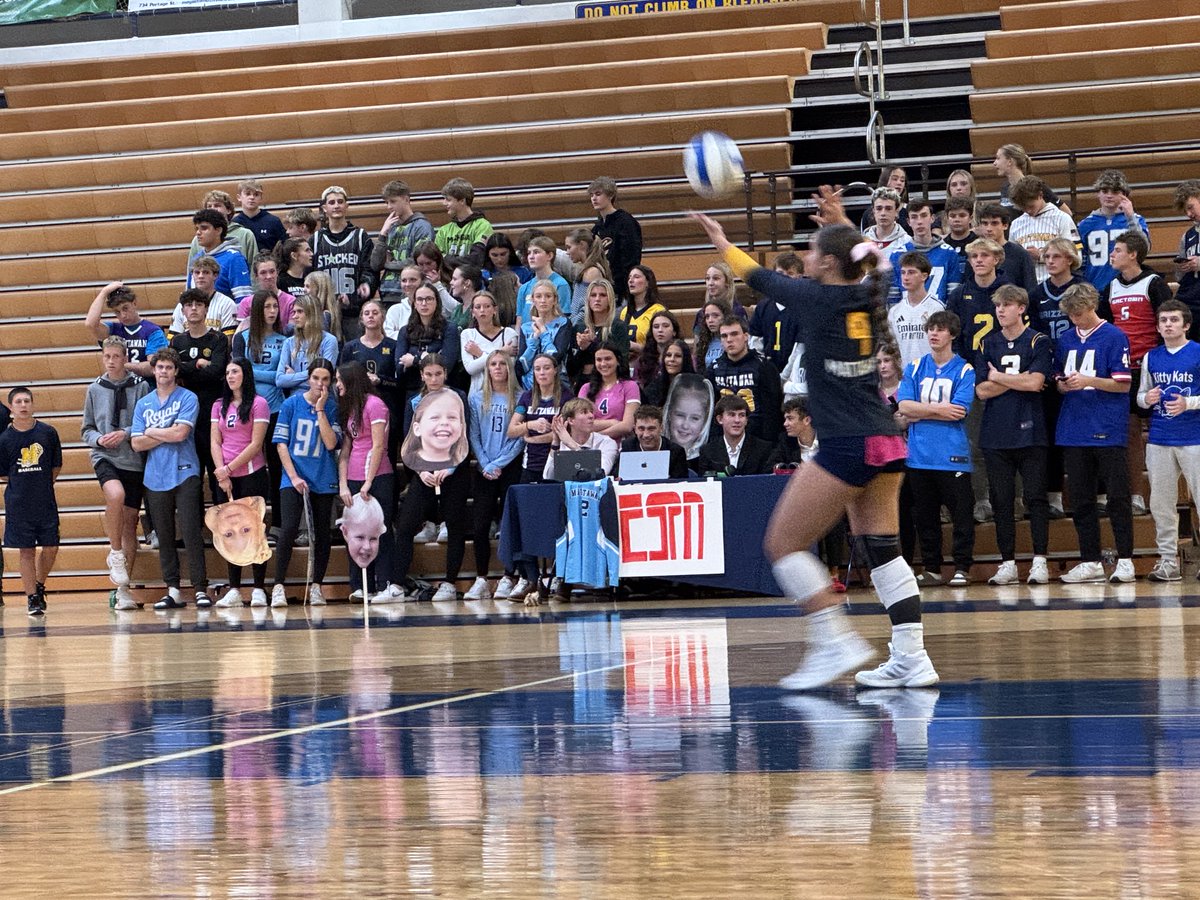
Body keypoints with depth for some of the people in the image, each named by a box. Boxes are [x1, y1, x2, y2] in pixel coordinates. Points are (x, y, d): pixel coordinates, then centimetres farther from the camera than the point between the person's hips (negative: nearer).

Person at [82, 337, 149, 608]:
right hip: (105, 457, 0)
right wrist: (98, 439, -6)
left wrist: (126, 433, -13)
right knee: (116, 494, -32)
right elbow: (87, 430, 14)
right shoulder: (95, 389, 9)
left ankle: (123, 589, 11)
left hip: (134, 460, 0)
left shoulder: (141, 387, 1)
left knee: (130, 521, 3)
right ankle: (116, 555, -13)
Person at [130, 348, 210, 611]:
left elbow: (180, 432, -14)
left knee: (192, 534, -8)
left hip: (185, 474, -4)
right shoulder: (143, 404, 12)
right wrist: (168, 435, -7)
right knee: (164, 538, 6)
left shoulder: (188, 399, 0)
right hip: (156, 479, 4)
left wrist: (152, 432, 0)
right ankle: (173, 591, 10)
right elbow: (137, 444, 4)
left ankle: (201, 589, -6)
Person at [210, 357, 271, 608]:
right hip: (225, 478, 5)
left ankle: (259, 590, 0)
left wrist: (230, 468, -12)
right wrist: (222, 473, -6)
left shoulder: (258, 404, -3)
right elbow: (215, 442, 8)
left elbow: (256, 444, -8)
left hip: (252, 476, -5)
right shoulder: (219, 406, 14)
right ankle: (234, 590, 7)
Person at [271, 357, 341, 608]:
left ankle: (316, 586, 17)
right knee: (289, 529, -16)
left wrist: (320, 410, -12)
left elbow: (331, 443, -10)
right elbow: (281, 444, 1)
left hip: (323, 481, 2)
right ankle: (279, 587, -11)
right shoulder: (291, 404, 1)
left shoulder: (333, 407, 2)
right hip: (293, 478, -2)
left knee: (321, 533, 5)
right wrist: (294, 476, -7)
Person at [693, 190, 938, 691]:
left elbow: (761, 279, 10)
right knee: (882, 549, 11)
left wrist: (723, 245, 26)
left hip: (845, 447, -8)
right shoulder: (870, 296, 6)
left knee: (783, 543, 2)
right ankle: (911, 658, 4)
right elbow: (859, 266, 34)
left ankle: (836, 641, -4)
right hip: (886, 443, 8)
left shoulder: (817, 300, -9)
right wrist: (843, 227, 40)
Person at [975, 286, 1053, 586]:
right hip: (995, 434, 4)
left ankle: (1039, 561, -1)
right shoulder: (988, 344, 11)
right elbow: (982, 390, 3)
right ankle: (1007, 564, 9)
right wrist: (1018, 381, -6)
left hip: (1029, 433, -4)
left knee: (1036, 497, -4)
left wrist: (998, 377, -3)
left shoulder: (1038, 342, 0)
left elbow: (1035, 382, -14)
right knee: (1001, 501, 4)